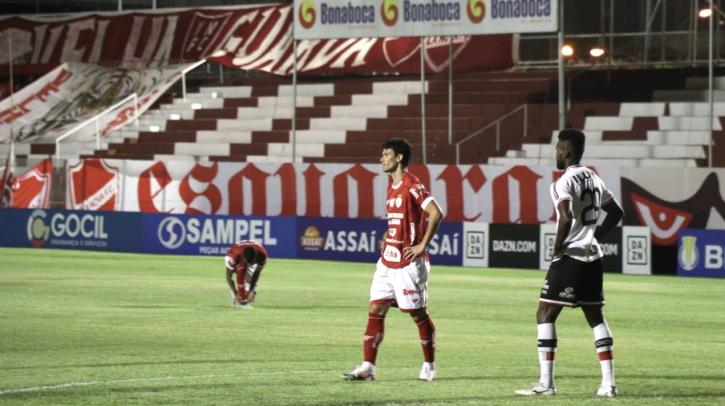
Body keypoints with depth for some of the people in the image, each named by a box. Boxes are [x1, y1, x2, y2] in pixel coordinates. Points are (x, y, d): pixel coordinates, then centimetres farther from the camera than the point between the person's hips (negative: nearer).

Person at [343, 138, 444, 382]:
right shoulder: (392, 187, 15)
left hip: (408, 263, -9)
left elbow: (436, 213, -22)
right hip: (387, 261, 9)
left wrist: (422, 245, -20)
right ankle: (367, 367, 0)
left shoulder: (412, 186, -13)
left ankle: (429, 366, 13)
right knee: (376, 309, 1)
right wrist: (388, 238, 14)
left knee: (418, 314, 1)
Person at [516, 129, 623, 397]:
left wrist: (558, 247, -13)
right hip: (593, 256, 8)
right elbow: (616, 212, 22)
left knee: (545, 314, -1)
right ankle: (608, 383, 9)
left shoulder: (565, 182, -13)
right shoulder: (593, 178, 13)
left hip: (570, 257, -8)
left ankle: (546, 383, -6)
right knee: (595, 316, 12)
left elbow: (566, 218, -26)